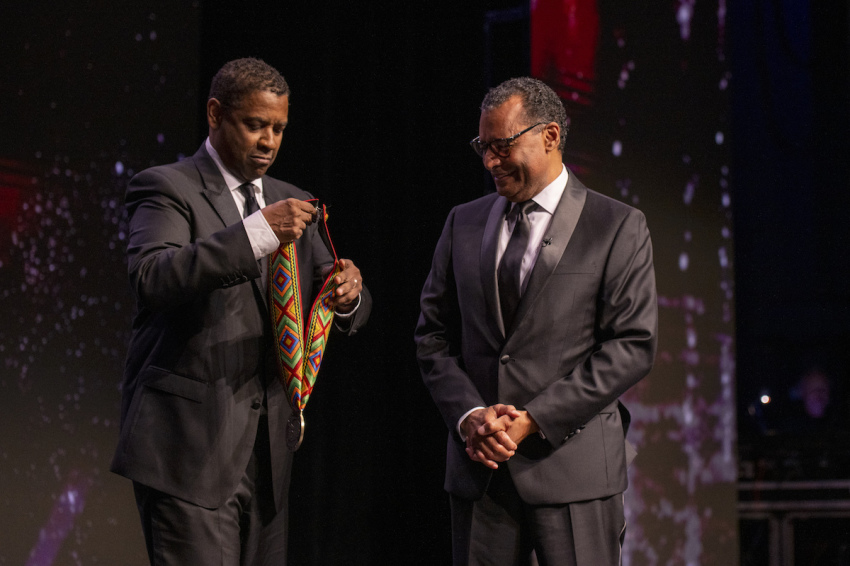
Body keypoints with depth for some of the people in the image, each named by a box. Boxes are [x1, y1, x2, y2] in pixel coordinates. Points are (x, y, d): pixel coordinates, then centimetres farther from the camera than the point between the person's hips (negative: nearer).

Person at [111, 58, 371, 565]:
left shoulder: (291, 204, 18)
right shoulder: (167, 189, -3)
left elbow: (338, 309, 17)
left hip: (266, 448, 7)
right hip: (190, 447, -7)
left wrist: (349, 294, -9)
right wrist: (256, 233, -29)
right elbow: (153, 278, -22)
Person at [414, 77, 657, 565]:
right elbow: (433, 336, 11)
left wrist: (533, 420, -12)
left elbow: (633, 345, -7)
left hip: (572, 467, -3)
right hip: (479, 466, 4)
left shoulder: (620, 228, -1)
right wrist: (469, 415, -7)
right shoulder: (463, 224, 13)